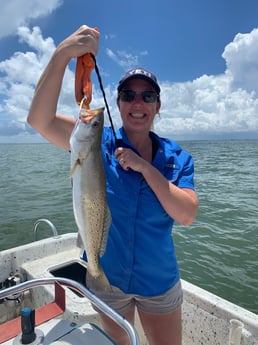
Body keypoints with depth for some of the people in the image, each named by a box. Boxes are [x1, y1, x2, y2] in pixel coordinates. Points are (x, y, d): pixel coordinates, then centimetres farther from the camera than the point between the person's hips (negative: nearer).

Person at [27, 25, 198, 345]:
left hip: (160, 281, 1)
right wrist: (62, 53, -35)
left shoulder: (177, 157, -7)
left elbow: (186, 216, -18)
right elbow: (39, 119, -24)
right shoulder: (99, 142, -11)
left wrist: (145, 167, -25)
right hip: (107, 279, 0)